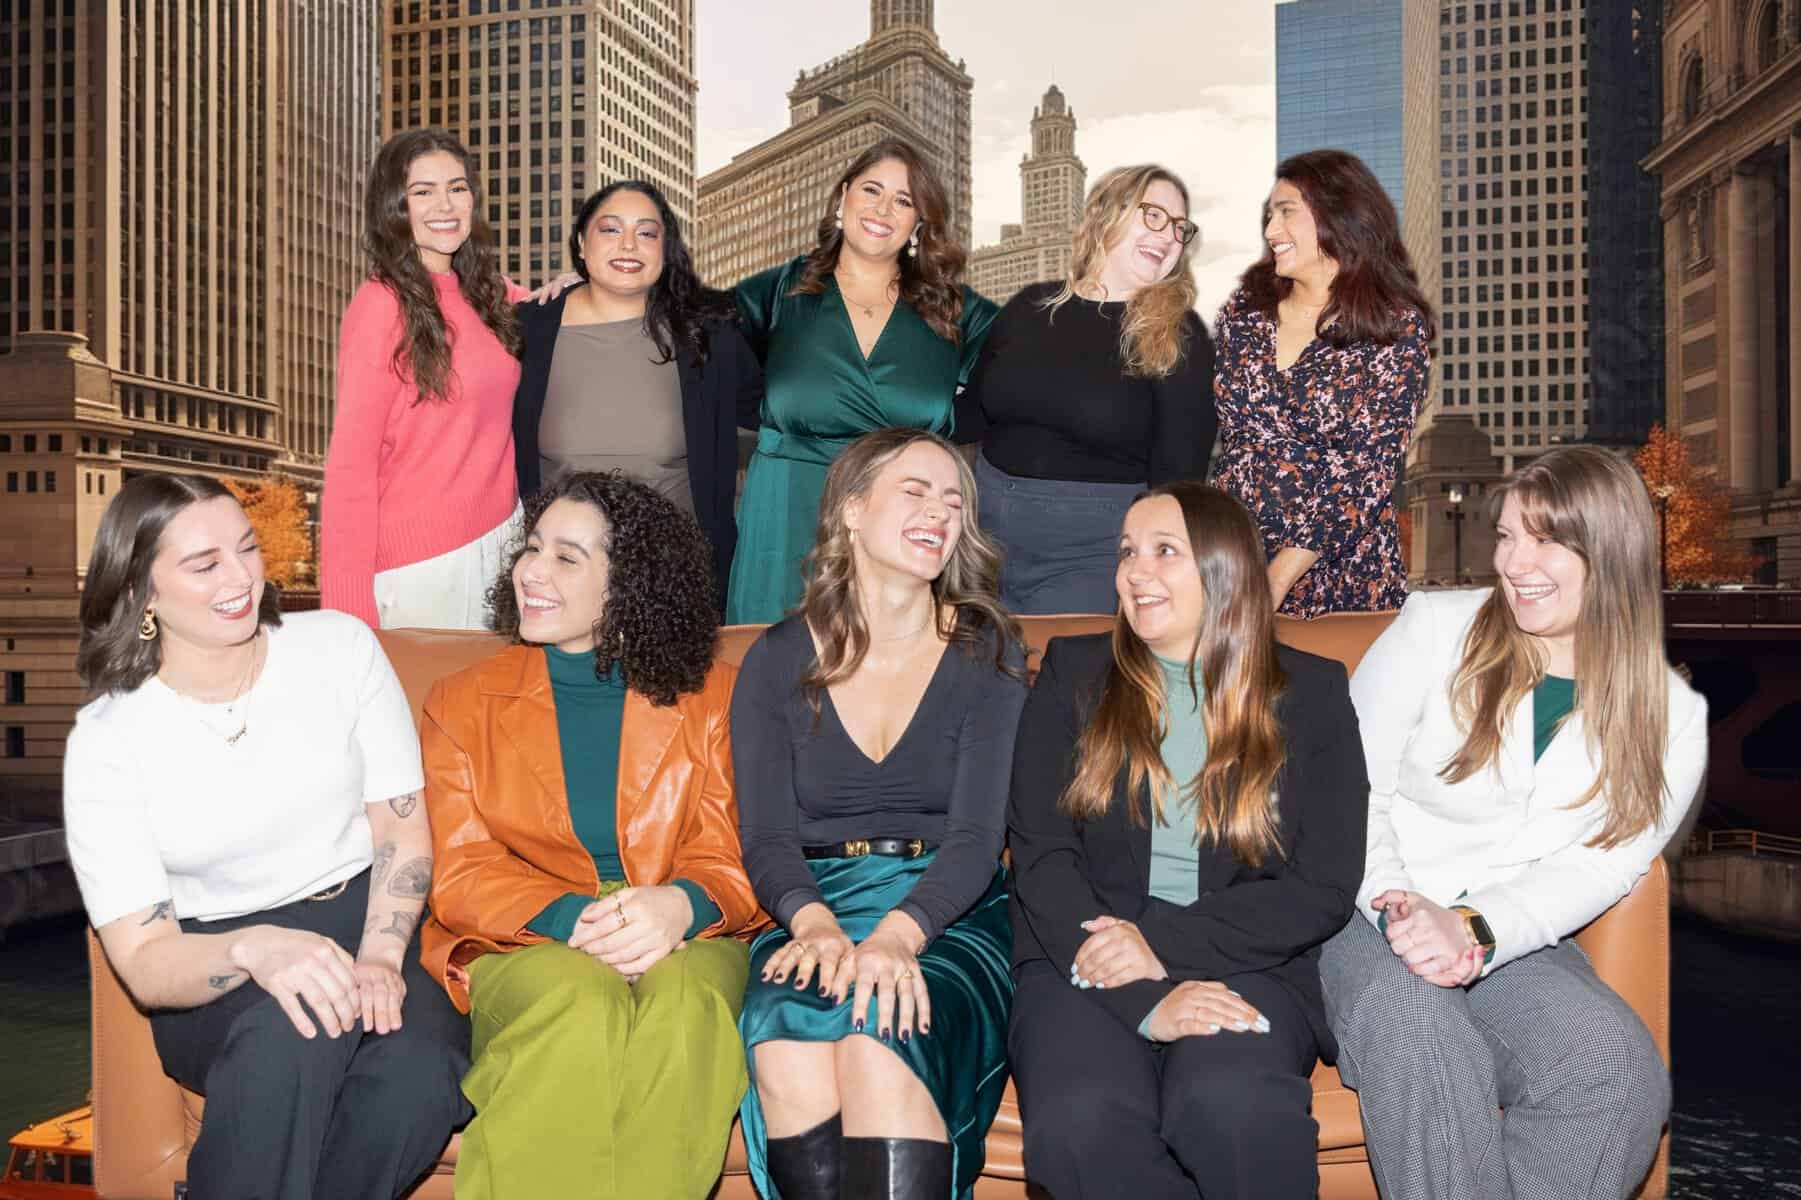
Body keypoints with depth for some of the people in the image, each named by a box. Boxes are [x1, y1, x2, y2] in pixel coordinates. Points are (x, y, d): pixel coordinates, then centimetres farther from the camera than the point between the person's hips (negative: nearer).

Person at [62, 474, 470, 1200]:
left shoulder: (340, 646, 0)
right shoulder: (104, 741, -4)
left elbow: (401, 823, 0)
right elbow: (144, 962, -9)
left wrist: (379, 956, -17)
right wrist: (255, 949, -32)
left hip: (367, 923, 1)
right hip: (215, 981, -1)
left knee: (420, 1070, -32)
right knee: (293, 1025, -37)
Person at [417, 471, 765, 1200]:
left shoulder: (712, 699, 11)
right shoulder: (462, 704, 12)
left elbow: (733, 857, 4)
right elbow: (458, 876, 2)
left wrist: (681, 906, -21)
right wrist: (572, 920, -18)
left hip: (685, 939, 0)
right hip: (525, 948, 0)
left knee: (685, 1000, -34)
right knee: (581, 1001, -34)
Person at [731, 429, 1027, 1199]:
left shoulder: (988, 655, 5)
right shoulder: (780, 660, 8)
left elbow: (976, 835, -6)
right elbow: (765, 837, -1)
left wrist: (899, 933, -25)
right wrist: (816, 924, -23)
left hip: (948, 917, -1)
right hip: (812, 910, 1)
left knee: (879, 1037, -33)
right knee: (786, 1038, -32)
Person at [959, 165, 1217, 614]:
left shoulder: (1179, 338, -5)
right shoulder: (1031, 306, 7)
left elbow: (1178, 475, -9)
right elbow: (971, 417, 15)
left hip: (1093, 553, -4)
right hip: (988, 531, 4)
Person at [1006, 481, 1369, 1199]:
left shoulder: (1311, 692, 11)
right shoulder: (1074, 675, 11)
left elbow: (1325, 888, 2)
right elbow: (1040, 857, 0)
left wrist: (1162, 945, -12)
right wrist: (1147, 1001, -15)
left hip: (1243, 964, 0)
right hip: (1082, 961, 1)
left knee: (1235, 1107, -34)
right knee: (1079, 1121, -31)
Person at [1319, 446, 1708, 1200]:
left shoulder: (1670, 717, 5)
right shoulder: (1436, 627, -1)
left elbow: (1594, 869, -4)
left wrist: (1475, 929, -21)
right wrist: (1395, 907, -19)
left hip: (1513, 939, 2)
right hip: (1370, 914, -2)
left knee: (1620, 1068, -27)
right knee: (1423, 1035, -34)